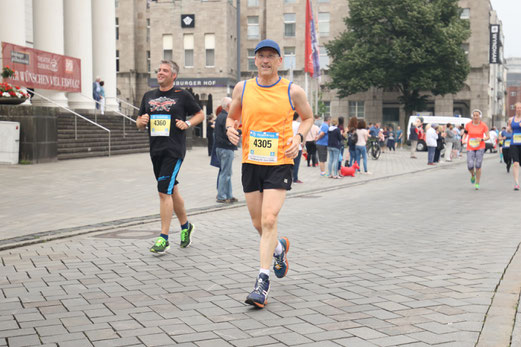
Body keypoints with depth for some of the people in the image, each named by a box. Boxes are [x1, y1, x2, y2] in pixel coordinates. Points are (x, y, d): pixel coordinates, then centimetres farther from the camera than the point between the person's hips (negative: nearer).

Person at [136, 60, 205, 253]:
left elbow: (200, 114, 10)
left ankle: (164, 238, -9)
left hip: (174, 150, -6)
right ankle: (185, 226, 34)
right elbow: (139, 123, 19)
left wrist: (187, 123, -8)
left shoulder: (182, 96, 0)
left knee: (164, 192, -13)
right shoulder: (148, 96, 14)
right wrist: (142, 121, -4)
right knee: (172, 190, 15)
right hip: (155, 150, 6)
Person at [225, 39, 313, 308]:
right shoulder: (242, 88, 4)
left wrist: (298, 137, -6)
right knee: (258, 224, 11)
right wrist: (230, 128, -7)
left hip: (280, 163, -3)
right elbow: (232, 116, 17)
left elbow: (308, 118, 13)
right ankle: (279, 248, 44)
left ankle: (263, 281, -8)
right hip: (250, 163, 3)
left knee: (269, 220, -14)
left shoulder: (293, 91, -2)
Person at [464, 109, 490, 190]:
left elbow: (488, 137, 0)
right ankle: (473, 175, 27)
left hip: (480, 148, -1)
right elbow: (465, 134, 16)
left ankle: (477, 183, 10)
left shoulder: (483, 125, -3)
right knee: (470, 166, -10)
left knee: (478, 166, -6)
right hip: (470, 148, 1)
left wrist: (481, 139, -19)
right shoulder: (468, 125, 1)